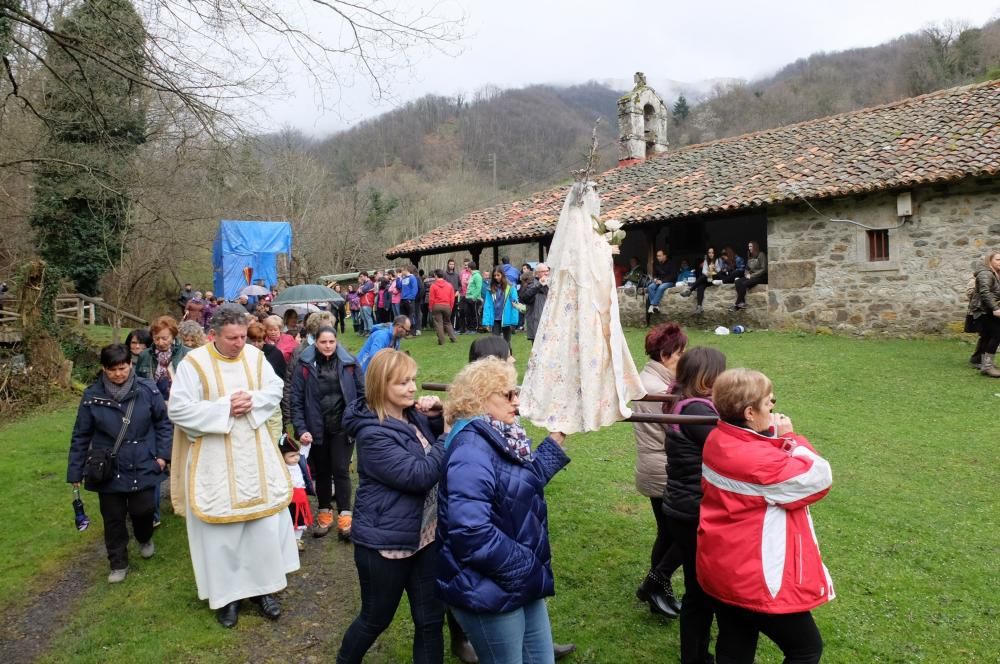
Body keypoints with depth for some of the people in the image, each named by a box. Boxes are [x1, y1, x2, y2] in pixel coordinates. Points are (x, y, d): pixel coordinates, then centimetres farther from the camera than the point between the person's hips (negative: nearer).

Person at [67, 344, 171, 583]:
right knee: (113, 518, 10)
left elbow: (163, 422, 0)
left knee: (143, 510, 3)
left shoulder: (147, 390, -10)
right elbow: (81, 436, 1)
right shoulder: (92, 396, -7)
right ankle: (118, 563, 30)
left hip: (143, 467, -1)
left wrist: (163, 454, -4)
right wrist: (75, 471, 4)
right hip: (108, 470, 1)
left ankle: (145, 539, 38)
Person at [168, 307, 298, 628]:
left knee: (265, 521, 8)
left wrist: (253, 401, -16)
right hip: (214, 462, -3)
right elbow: (178, 409, -15)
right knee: (221, 528, 8)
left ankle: (263, 586, 26)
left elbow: (275, 390, 4)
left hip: (256, 457, 4)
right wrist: (224, 408, -20)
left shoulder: (255, 356, 0)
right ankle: (227, 594, 25)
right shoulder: (194, 363, -12)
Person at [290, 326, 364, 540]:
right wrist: (301, 429, -13)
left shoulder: (349, 363, -5)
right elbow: (296, 401, -6)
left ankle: (344, 516, 8)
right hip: (316, 429, 1)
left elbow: (361, 394, 1)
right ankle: (325, 513, 29)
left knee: (341, 470, 0)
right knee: (322, 472, 14)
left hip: (342, 427, -1)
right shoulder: (304, 365, -7)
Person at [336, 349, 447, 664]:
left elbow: (434, 438, 15)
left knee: (431, 619, 13)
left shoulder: (413, 415, 1)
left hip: (425, 534, 7)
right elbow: (418, 474, -27)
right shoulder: (373, 434, -22)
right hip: (385, 542, -6)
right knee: (376, 618, 15)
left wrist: (436, 417, -5)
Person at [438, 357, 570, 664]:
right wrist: (525, 567, -23)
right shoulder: (472, 448, -24)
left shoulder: (500, 437, 7)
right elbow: (471, 532, -33)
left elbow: (526, 480, 24)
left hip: (523, 582, 10)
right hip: (489, 591, -10)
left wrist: (556, 440, 19)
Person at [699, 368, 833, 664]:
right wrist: (789, 437, -9)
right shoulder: (758, 460, -29)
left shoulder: (718, 441, -1)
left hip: (720, 571, 9)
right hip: (758, 579, -8)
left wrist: (775, 437, -1)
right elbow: (819, 477, -19)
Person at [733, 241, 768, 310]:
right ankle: (742, 302, -26)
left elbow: (763, 269, -12)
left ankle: (738, 304, -22)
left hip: (761, 277, -7)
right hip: (751, 276, 7)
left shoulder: (761, 255, -6)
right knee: (738, 282, -22)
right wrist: (748, 274, -3)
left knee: (744, 283, -30)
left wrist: (752, 275, -16)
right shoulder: (750, 256, 15)